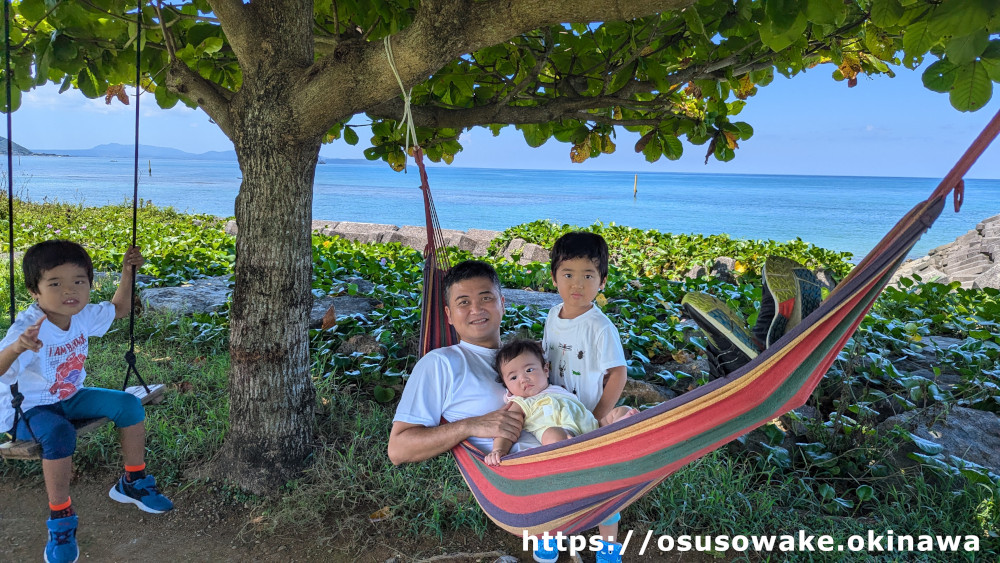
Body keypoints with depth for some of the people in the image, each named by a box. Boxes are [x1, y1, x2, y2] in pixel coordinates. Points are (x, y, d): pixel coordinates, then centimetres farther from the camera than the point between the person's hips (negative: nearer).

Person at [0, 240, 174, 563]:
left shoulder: (84, 315, -8)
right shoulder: (28, 329, -29)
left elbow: (119, 309, 12)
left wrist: (127, 273, 0)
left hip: (70, 398, 7)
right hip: (28, 409, -6)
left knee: (129, 404, -8)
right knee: (59, 433, -36)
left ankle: (133, 483, 12)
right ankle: (61, 520, -16)